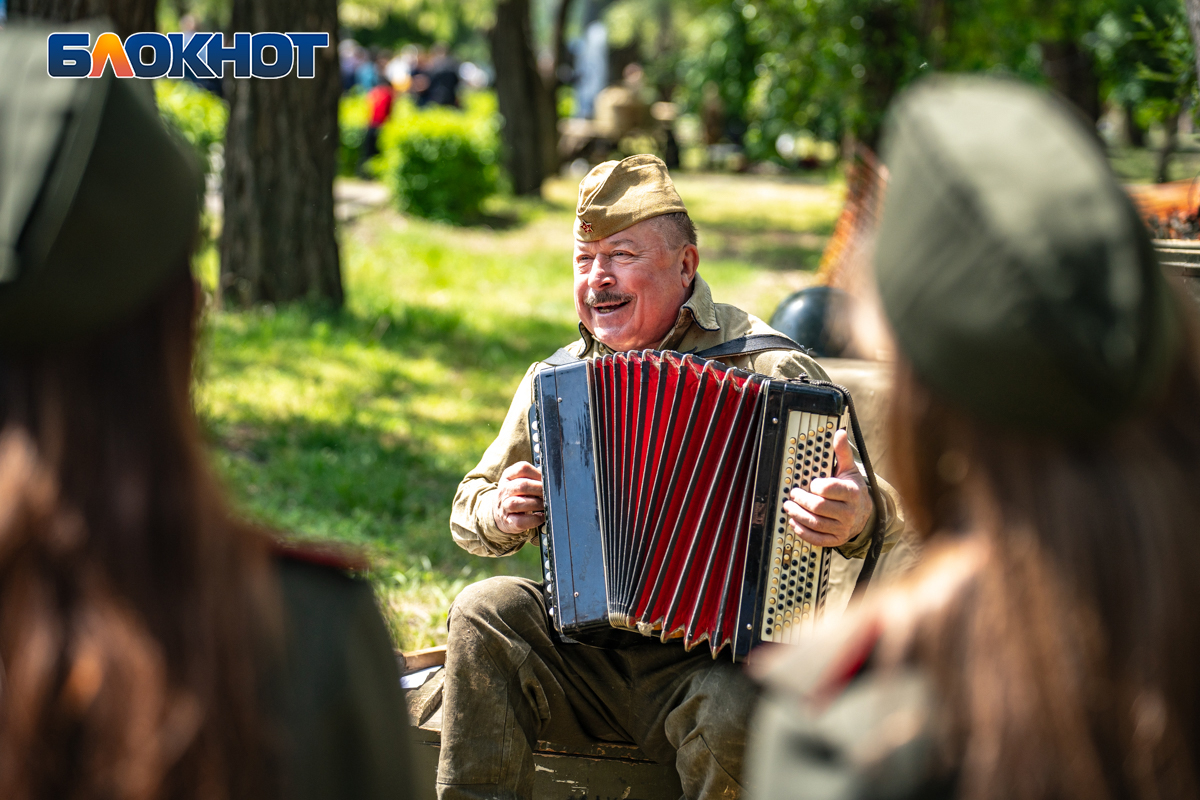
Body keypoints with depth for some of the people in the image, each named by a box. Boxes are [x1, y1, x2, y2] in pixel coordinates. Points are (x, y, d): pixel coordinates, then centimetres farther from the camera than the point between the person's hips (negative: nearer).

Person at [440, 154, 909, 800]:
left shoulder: (765, 369, -4)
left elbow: (886, 508, -4)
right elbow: (469, 512, 21)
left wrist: (857, 518, -29)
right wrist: (497, 514, -3)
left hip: (713, 656, -4)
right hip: (581, 648, 4)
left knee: (731, 712, -35)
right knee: (485, 610, -23)